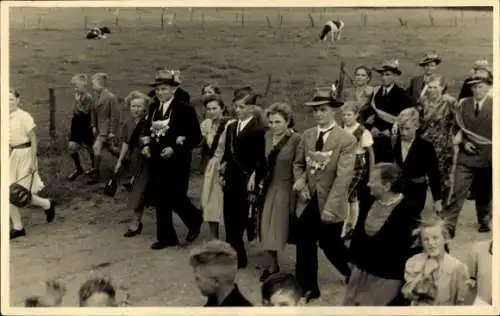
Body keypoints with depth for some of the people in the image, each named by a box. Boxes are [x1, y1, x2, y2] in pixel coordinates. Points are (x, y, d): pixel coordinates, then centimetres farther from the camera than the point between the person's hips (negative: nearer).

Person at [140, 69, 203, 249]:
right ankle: (166, 237, 20)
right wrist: (146, 145, -2)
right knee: (160, 199, 8)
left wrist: (175, 149, -20)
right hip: (156, 161, 6)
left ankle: (195, 221, 30)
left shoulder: (184, 109, -11)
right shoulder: (153, 107, 8)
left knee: (176, 199, 0)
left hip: (176, 162, -6)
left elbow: (196, 137, -11)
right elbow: (147, 131, 18)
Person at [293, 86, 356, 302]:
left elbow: (343, 176, -17)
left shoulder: (347, 140, -12)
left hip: (329, 205, -4)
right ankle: (308, 289, 25)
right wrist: (299, 180, -7)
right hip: (307, 202, 4)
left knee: (330, 246, 10)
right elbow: (298, 163, 15)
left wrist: (329, 206, -22)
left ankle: (353, 273, 38)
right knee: (305, 248, 9)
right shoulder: (307, 135, 5)